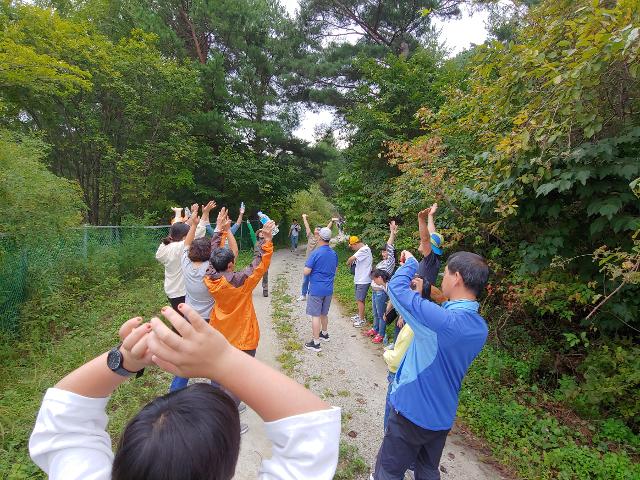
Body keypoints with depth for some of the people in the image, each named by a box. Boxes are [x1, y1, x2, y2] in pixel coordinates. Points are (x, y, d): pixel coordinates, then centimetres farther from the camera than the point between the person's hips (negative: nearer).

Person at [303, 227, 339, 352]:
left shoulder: (315, 253, -18)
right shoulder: (334, 253, 4)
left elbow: (306, 272, -18)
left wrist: (311, 267, 2)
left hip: (316, 289, -7)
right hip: (329, 289, 7)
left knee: (316, 315, 0)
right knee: (324, 313, 23)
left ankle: (315, 343, 4)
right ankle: (324, 333, 40)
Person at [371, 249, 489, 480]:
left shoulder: (444, 320, -33)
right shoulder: (480, 328, -6)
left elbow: (396, 287, -27)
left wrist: (410, 263, -8)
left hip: (412, 411, -7)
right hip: (442, 416, 7)